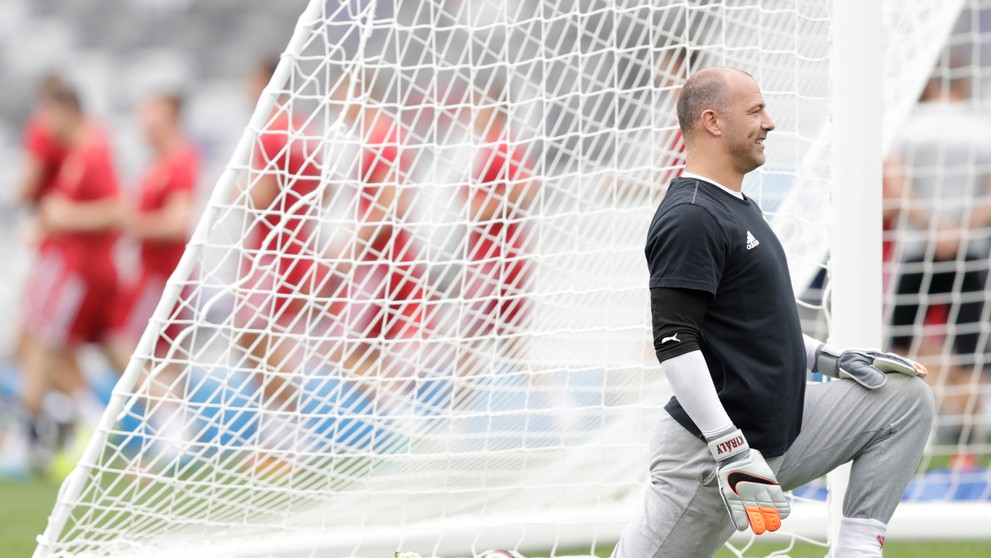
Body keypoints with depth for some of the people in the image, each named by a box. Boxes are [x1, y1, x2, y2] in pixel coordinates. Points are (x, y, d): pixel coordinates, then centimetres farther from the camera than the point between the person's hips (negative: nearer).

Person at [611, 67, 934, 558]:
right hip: (706, 456, -9)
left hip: (780, 436, 9)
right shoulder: (689, 219, -16)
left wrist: (829, 359, 14)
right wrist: (729, 449, -29)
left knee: (906, 395, 5)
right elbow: (673, 342, -24)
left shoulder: (738, 207, 16)